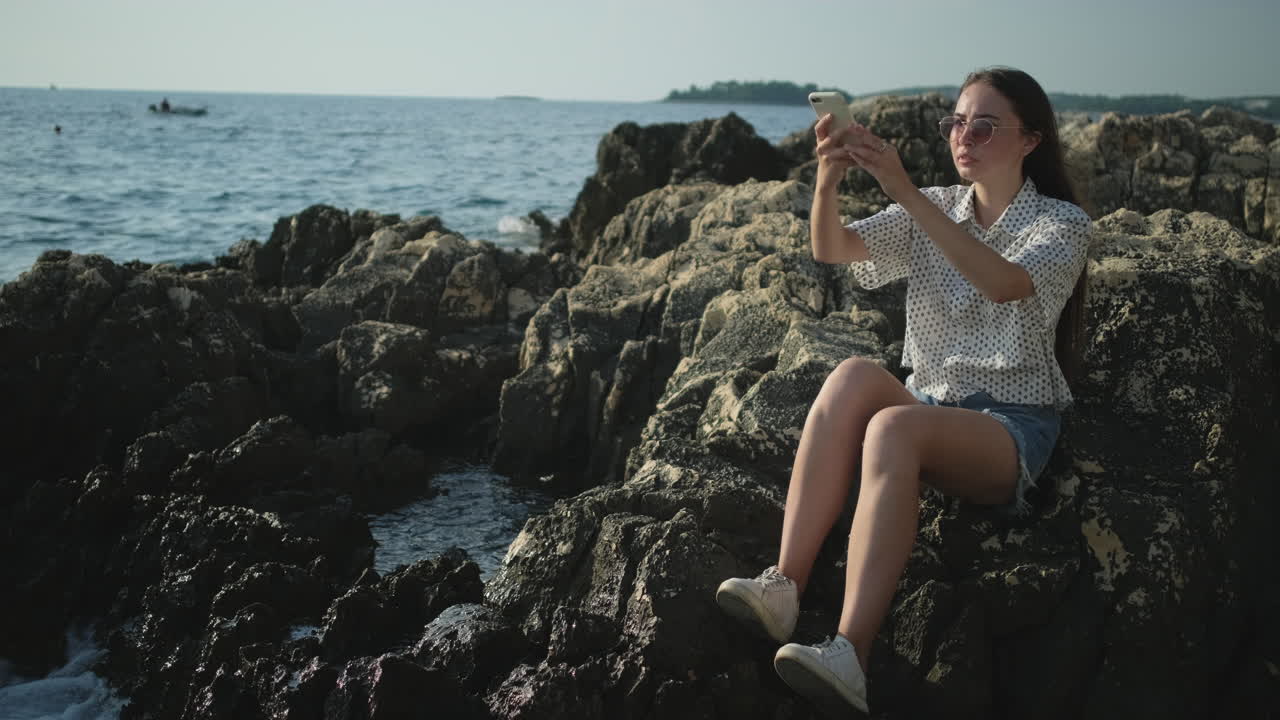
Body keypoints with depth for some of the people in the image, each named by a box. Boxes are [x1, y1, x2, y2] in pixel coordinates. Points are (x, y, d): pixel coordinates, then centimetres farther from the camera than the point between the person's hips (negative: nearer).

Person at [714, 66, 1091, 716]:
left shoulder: (1061, 222, -1)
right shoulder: (931, 212, 13)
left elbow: (1005, 283, -25)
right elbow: (831, 248, -4)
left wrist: (905, 191, -33)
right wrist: (827, 181, -26)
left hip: (1010, 430, -4)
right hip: (927, 410, 4)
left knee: (893, 424, -37)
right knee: (856, 374, -31)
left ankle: (851, 654, -49)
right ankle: (784, 587, -38)